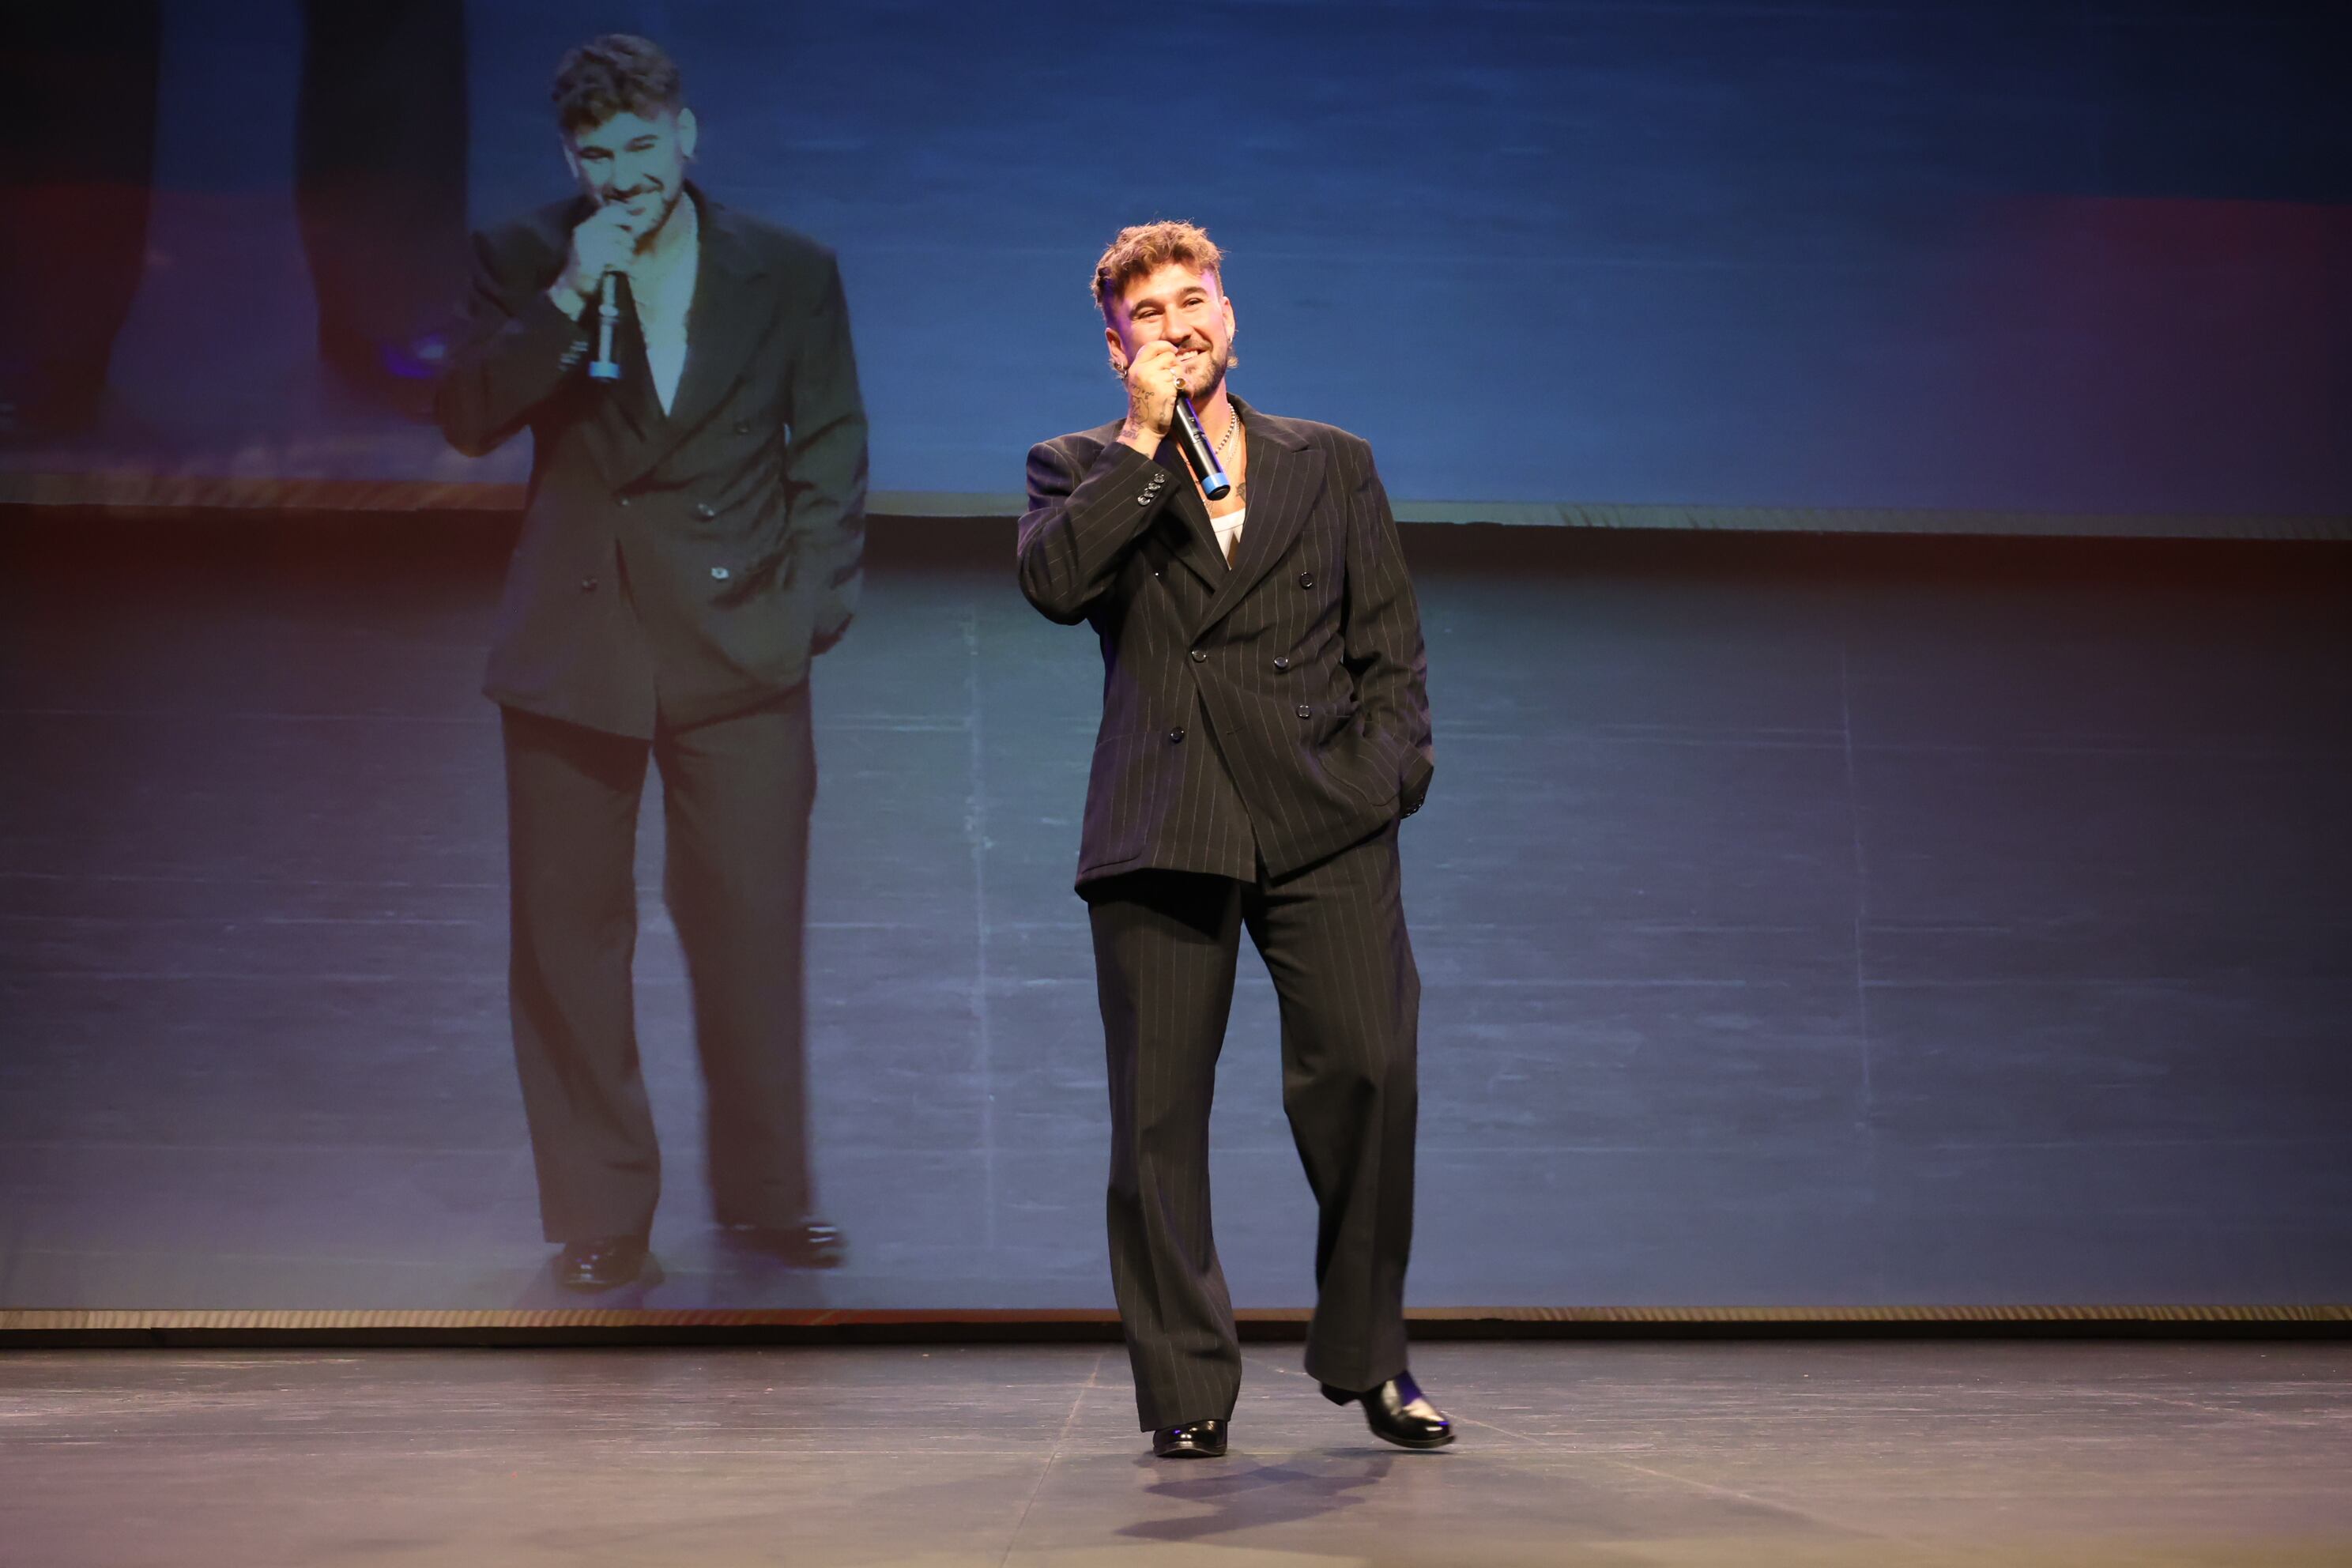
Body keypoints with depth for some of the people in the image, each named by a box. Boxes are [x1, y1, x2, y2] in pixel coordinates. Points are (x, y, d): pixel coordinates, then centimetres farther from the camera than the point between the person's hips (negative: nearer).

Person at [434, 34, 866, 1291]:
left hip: (738, 653, 0)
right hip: (575, 646, 1)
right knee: (569, 938, 4)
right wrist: (568, 298, -17)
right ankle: (600, 1215, 16)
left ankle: (765, 1195, 19)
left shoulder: (789, 275, 5)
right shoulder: (526, 266, 5)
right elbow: (465, 418, -7)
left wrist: (809, 607, -1)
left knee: (753, 932, 2)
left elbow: (830, 456, 8)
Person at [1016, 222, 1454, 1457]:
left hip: (1324, 823, 1)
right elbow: (1053, 581, -8)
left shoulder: (1333, 465, 19)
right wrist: (1148, 440, -6)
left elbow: (1390, 647, 17)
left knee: (1368, 1073, -10)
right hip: (1161, 832, -1)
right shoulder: (1082, 469, 14)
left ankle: (1366, 1356, 8)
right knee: (1160, 1111, -3)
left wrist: (1387, 774, 1)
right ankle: (1185, 1389, 8)